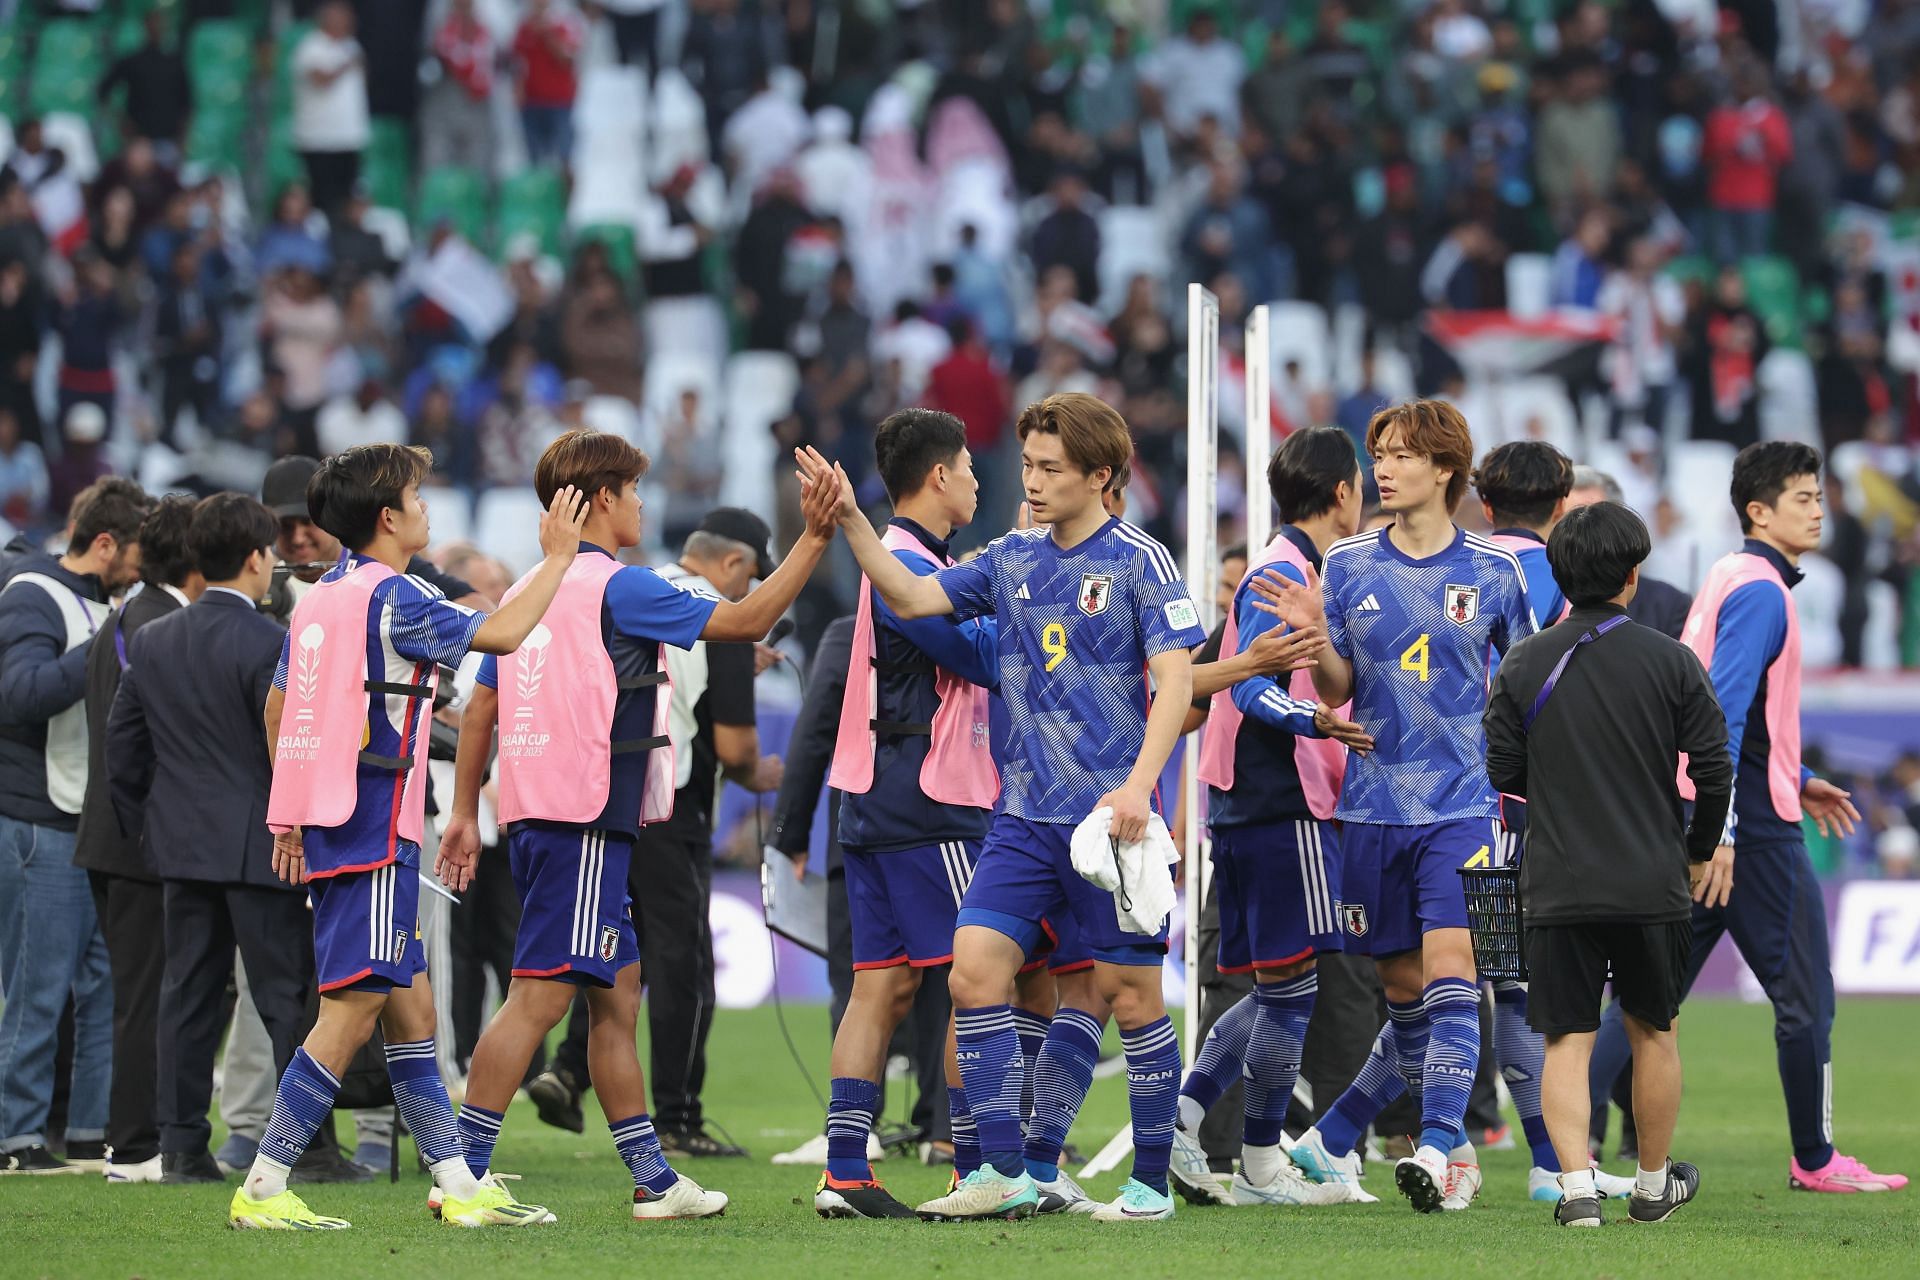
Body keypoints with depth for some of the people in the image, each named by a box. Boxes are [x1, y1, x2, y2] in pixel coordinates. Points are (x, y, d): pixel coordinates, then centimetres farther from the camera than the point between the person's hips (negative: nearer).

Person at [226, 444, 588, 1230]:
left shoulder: (320, 599, 13)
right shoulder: (391, 599, -13)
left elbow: (277, 707, 18)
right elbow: (502, 634, -12)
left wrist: (291, 819, 23)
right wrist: (558, 556, 0)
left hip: (324, 827, 9)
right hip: (374, 834, -9)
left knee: (408, 1008, 11)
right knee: (353, 1008, -9)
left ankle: (459, 1187, 14)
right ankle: (262, 1189, -12)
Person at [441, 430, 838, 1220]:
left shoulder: (526, 592, 15)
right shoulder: (615, 587, -9)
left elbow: (479, 708, 17)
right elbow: (746, 620, -8)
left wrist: (465, 814, 22)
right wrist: (814, 540, -2)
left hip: (535, 814, 9)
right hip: (585, 822, -9)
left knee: (617, 990, 14)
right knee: (540, 995, -10)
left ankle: (652, 1178, 16)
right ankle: (463, 1171, -14)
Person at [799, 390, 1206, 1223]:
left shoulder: (1138, 561, -5)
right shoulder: (1015, 559, 11)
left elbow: (1175, 679, -10)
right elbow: (912, 597, 10)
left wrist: (1137, 786, -20)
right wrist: (851, 522, -4)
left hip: (1109, 816, -5)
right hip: (1026, 812, 5)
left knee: (1131, 993, 0)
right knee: (974, 971, -6)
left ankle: (1150, 1183, 11)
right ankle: (1004, 1173, -1)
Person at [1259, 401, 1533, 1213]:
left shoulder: (1491, 572, 2)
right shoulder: (1348, 566, 5)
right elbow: (1335, 690, 5)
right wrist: (1314, 635, -13)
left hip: (1462, 804, -2)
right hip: (1374, 804, 2)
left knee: (1448, 969, -16)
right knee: (1404, 989, 6)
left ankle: (1437, 1149, -21)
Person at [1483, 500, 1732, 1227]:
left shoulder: (1523, 665, -2)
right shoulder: (1671, 662, -5)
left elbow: (1503, 773, 2)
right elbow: (1714, 773, -4)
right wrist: (1699, 852, 14)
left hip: (1557, 887, 0)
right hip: (1653, 884, 0)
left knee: (1567, 1039, 2)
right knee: (1653, 1031, 16)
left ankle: (1577, 1184, -14)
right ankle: (1654, 1184, 28)